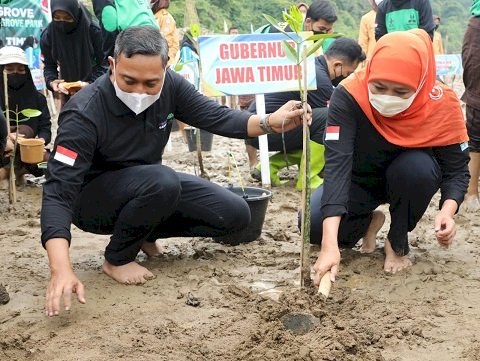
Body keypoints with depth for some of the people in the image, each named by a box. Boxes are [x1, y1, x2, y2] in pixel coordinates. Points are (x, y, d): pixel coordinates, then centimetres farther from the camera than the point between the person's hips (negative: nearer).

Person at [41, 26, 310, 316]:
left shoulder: (169, 85, -17)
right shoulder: (84, 114, -32)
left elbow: (216, 117, -9)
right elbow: (59, 192, -35)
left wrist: (270, 123, -29)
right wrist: (62, 270, -48)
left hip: (151, 187, 6)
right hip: (92, 200, -6)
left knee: (236, 215, -3)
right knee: (161, 181, -37)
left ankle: (145, 231, 13)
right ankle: (117, 258, -10)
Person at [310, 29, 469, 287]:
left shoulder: (443, 105, -26)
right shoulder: (349, 96, -32)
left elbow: (457, 170, -17)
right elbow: (336, 163, -40)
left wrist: (447, 212, -41)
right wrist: (330, 245, -49)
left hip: (408, 178, 0)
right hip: (359, 179, 0)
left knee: (418, 166, -35)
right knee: (313, 225, -24)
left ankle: (398, 243, -6)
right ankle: (369, 221, 10)